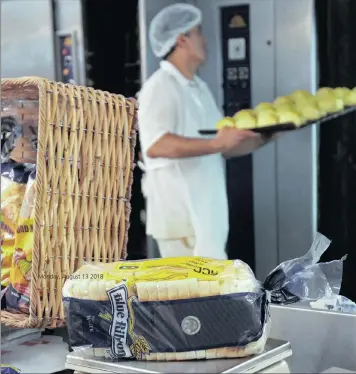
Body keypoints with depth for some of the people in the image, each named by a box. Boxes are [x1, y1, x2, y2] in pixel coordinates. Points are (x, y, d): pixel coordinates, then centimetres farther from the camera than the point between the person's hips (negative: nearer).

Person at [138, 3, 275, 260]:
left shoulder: (199, 87, 16)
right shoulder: (160, 86, -13)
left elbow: (225, 147, 20)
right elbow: (155, 145, -28)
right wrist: (217, 144, -31)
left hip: (207, 212, 9)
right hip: (180, 215, -9)